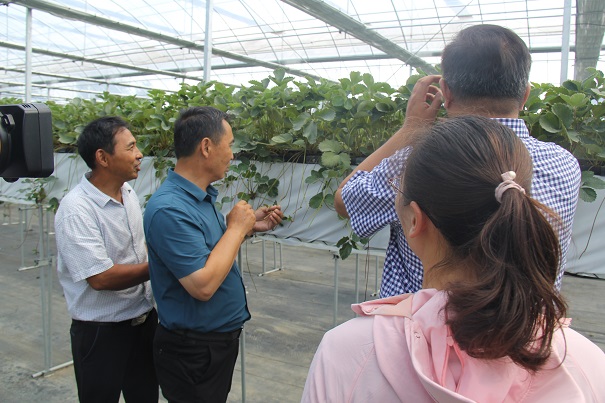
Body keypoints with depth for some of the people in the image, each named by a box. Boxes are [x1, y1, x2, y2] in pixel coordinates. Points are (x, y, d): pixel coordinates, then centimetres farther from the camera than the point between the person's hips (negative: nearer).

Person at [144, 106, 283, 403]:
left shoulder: (201, 196, 3)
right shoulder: (169, 209, -28)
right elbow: (203, 285, -31)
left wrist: (250, 227, 3)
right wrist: (236, 228, -21)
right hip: (193, 352, -9)